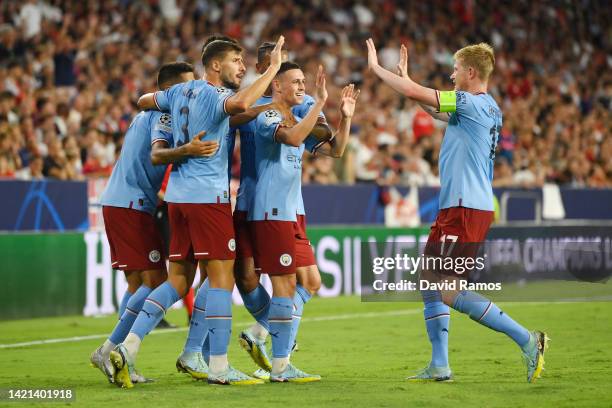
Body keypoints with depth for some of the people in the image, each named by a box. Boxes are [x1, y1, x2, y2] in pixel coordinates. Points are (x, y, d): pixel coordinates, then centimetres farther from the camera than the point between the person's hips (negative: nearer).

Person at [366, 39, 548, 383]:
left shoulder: (475, 104, -13)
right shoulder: (486, 108, 15)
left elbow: (415, 93, -14)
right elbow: (439, 112, 31)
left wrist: (376, 67, -1)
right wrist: (404, 74, 32)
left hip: (466, 209, -10)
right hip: (456, 209, 10)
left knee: (450, 293, -11)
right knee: (429, 282, 12)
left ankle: (526, 339, -9)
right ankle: (440, 366, 13)